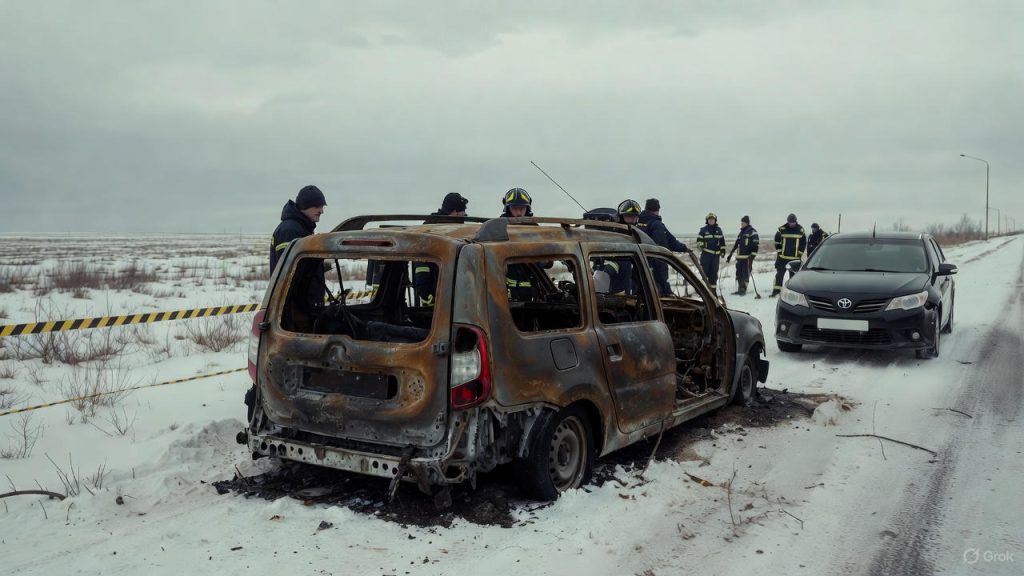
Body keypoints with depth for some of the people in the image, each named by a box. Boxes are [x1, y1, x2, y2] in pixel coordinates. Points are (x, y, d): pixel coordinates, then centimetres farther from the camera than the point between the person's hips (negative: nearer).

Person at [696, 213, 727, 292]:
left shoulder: (718, 229, 11)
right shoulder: (703, 229, 2)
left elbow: (722, 242, 15)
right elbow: (699, 240, 0)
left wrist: (723, 252, 11)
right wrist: (700, 246, -20)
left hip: (716, 254, 3)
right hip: (706, 254, -3)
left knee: (714, 273, 6)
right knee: (705, 271, -7)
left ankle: (713, 289, 13)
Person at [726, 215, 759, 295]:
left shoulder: (752, 232, -5)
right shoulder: (741, 233, 19)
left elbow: (756, 245, -12)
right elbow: (736, 244, 25)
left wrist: (752, 256, -19)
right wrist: (730, 255, 24)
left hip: (747, 257, -8)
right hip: (739, 257, 8)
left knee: (746, 274, -4)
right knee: (739, 274, 8)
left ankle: (743, 289, 1)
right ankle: (740, 289, 14)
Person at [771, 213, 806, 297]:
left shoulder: (800, 230, 0)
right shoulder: (782, 229, -4)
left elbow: (804, 243, 8)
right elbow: (777, 241, 7)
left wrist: (800, 253, 3)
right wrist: (779, 251, 3)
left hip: (795, 258, 1)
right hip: (783, 257, -1)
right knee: (779, 274, -2)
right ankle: (776, 290, 3)